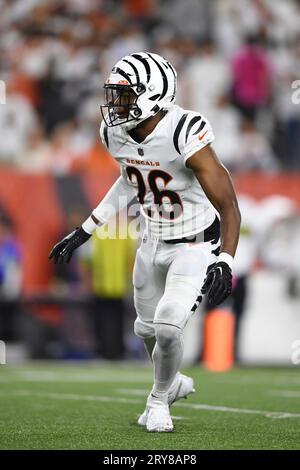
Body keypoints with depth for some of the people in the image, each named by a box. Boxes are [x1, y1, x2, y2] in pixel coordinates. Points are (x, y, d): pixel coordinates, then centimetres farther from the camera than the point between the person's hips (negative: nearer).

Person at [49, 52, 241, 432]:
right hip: (153, 242, 7)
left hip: (195, 247, -7)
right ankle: (173, 382, 48)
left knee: (167, 328, -16)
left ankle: (159, 400, 13)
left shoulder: (185, 136, -32)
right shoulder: (115, 133, -10)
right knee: (147, 328, 17)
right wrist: (84, 231, 12)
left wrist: (224, 262, -43)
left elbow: (229, 207, -29)